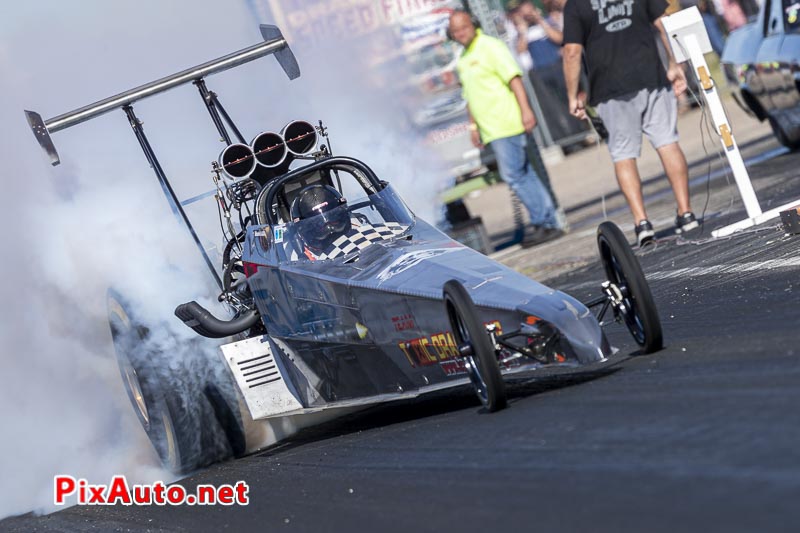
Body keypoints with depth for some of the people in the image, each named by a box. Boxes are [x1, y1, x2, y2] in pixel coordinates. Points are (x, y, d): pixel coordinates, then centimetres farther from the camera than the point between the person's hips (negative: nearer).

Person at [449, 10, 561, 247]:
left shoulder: (490, 46, -7)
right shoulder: (463, 59, 18)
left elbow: (514, 78, -15)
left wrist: (525, 109, -24)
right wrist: (473, 125, 20)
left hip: (507, 124, -8)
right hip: (491, 129, 8)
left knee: (513, 174, -12)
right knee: (523, 174, 9)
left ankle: (545, 222, -7)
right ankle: (544, 221, 12)